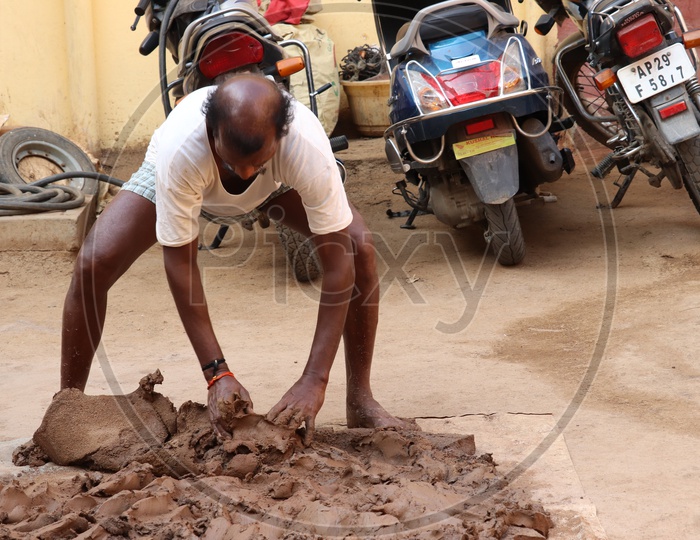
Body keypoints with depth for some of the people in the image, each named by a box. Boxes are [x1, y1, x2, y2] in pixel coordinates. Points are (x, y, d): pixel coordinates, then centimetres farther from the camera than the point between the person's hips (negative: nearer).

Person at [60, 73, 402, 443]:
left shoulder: (308, 147, -43)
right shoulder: (179, 148, -44)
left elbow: (338, 261, -37)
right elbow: (179, 262, -34)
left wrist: (314, 380, -43)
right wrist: (217, 374, -39)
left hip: (276, 184, 1)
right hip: (188, 176, -1)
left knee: (359, 250, -21)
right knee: (93, 264, -21)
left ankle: (359, 400, -4)